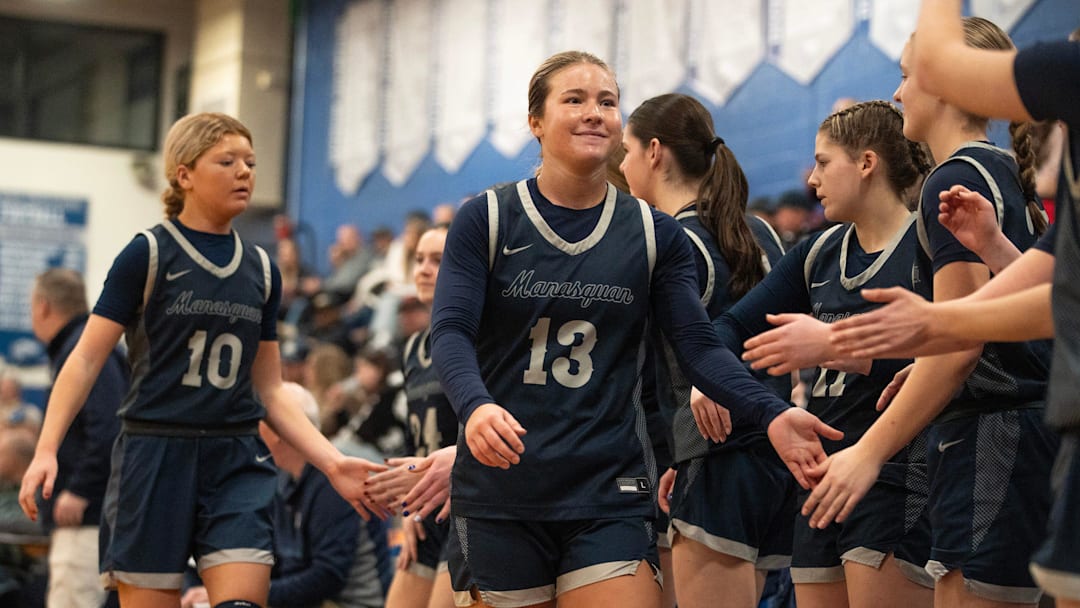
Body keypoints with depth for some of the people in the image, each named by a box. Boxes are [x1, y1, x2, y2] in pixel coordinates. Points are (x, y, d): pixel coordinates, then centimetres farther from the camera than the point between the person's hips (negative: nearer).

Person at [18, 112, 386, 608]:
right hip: (154, 455, -3)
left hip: (237, 462, 4)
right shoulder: (148, 255, -2)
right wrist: (46, 449, -16)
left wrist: (331, 462, 4)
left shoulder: (261, 269, 12)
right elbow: (87, 360, -5)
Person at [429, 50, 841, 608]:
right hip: (498, 495, -1)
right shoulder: (486, 220, 1)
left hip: (609, 496, 1)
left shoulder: (654, 235, 7)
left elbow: (698, 346, 1)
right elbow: (450, 332, -9)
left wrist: (770, 413, -17)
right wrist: (475, 407, -30)